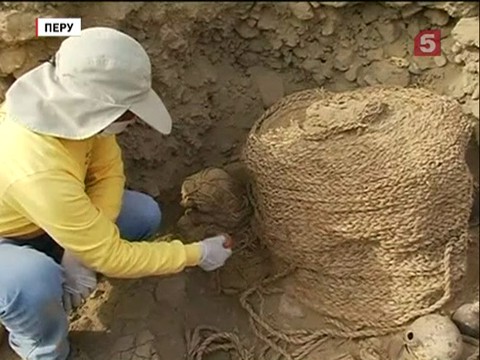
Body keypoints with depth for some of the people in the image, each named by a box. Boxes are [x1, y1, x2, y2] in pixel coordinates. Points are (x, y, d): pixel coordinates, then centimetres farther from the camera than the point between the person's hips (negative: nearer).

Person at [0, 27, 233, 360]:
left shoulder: (70, 102, -22)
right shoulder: (39, 171, -42)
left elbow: (108, 171, -9)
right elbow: (111, 256, -32)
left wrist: (80, 248, -23)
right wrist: (196, 254, -22)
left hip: (35, 219, 7)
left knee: (146, 215, -6)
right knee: (36, 282, -39)